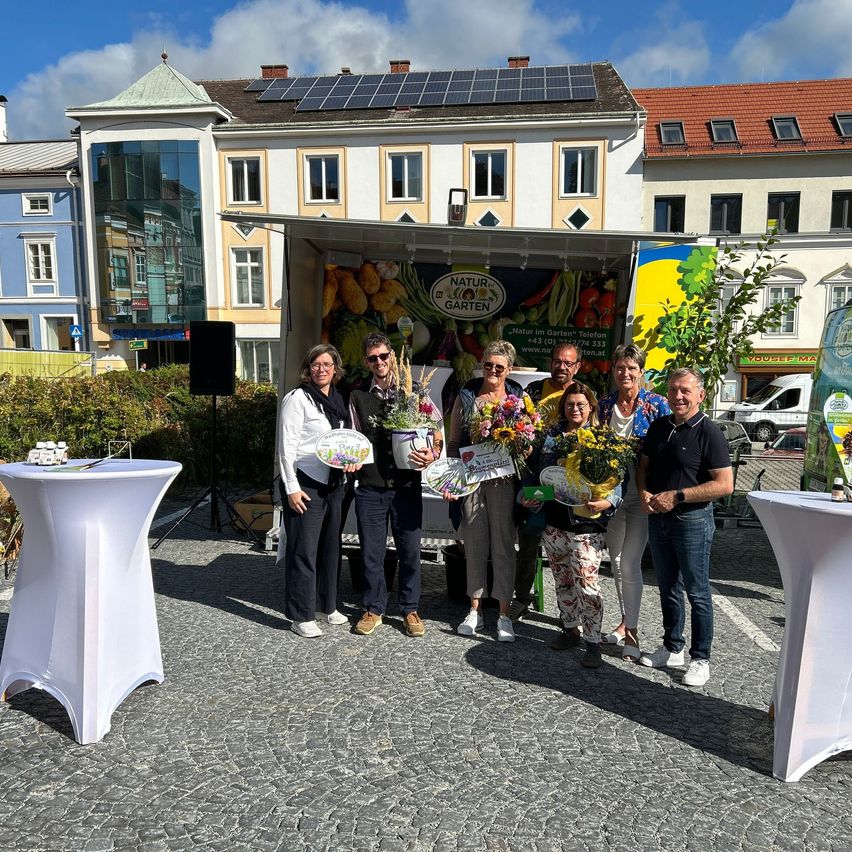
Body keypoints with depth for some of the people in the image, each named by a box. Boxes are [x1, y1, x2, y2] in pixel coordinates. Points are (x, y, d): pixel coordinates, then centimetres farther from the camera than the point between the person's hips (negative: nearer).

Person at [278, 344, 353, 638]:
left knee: (330, 545, 15)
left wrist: (350, 459, 1)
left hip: (333, 483, 7)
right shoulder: (297, 399, -9)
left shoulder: (338, 400, 12)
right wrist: (291, 488, -17)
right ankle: (301, 616, 10)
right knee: (304, 550, -1)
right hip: (305, 484, -7)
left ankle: (325, 605, 29)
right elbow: (286, 446, -12)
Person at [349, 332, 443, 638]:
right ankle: (373, 609, 26)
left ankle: (410, 609, 24)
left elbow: (437, 429, 3)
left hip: (406, 486, -1)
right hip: (369, 487, 1)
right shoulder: (358, 397, 5)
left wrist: (432, 454, -15)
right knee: (371, 551, 9)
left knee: (410, 550, 7)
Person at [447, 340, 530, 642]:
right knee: (474, 543, 8)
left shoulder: (521, 398, 5)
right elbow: (453, 442, 8)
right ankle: (475, 609, 20)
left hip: (504, 481, -1)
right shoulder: (466, 397, 8)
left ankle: (504, 613, 12)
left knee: (503, 545, 2)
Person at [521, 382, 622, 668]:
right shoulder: (549, 436, 9)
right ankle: (570, 630, 32)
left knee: (586, 583, -6)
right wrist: (527, 496, 0)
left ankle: (592, 642, 8)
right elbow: (534, 470, 15)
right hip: (553, 522, 5)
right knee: (562, 580, 16)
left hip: (586, 525, -5)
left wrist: (607, 502, -26)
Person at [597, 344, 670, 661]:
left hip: (641, 493, -5)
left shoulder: (657, 404, -7)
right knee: (616, 562, 13)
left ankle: (632, 631, 7)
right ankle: (625, 622, 29)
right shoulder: (605, 404, 6)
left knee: (629, 563, -7)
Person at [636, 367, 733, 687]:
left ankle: (700, 660, 16)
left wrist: (676, 496, -20)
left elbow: (725, 484, -18)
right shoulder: (658, 426, 7)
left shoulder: (709, 432, -13)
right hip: (657, 517, 6)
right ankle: (672, 648, 32)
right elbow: (643, 465, 16)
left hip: (692, 520, -6)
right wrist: (644, 493, -5)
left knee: (697, 593, 4)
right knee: (668, 588, 17)